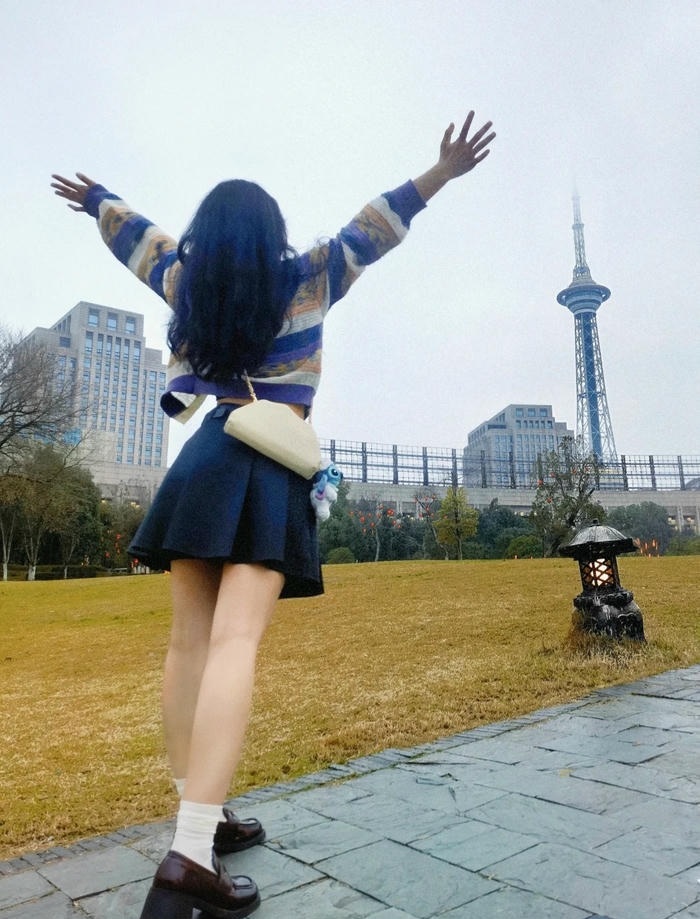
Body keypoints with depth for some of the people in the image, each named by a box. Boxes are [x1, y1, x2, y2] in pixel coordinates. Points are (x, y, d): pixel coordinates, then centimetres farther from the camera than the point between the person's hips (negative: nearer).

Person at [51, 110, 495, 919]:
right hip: (270, 466, -4)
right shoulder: (306, 279, 6)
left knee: (192, 640, 5)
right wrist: (441, 174, 19)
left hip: (201, 458, 5)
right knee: (236, 640, -15)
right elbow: (374, 226, 10)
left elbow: (139, 235, 34)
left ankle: (202, 817, 14)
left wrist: (94, 200, 53)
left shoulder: (183, 281, 15)